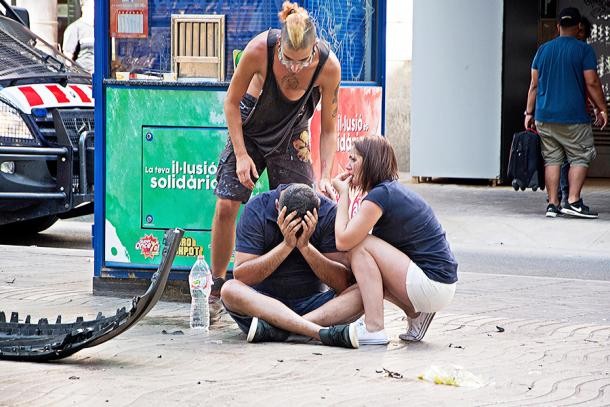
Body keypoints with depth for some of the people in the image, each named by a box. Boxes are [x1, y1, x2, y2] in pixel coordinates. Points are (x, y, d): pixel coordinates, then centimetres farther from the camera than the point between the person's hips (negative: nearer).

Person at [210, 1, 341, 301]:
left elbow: (328, 129, -15)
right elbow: (232, 102, -14)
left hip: (291, 135, 1)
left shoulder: (329, 66, -28)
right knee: (226, 206, -8)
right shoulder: (259, 50, -32)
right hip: (249, 128, -1)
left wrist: (324, 176, -26)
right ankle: (216, 284, 6)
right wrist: (241, 155, -17)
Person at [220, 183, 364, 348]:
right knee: (229, 290, -32)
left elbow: (343, 283, -14)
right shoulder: (256, 210, -12)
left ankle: (275, 327, -35)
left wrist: (306, 247, -25)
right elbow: (240, 277, -19)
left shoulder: (329, 212, -9)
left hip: (312, 302, 1)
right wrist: (286, 245, -25)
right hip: (264, 301, -1)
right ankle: (322, 332, -43)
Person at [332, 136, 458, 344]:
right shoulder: (394, 190, 16)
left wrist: (343, 194, -5)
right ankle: (416, 314, 13)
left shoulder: (380, 194, -15)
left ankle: (374, 330, -15)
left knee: (360, 245, -11)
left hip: (433, 285, -10)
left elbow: (343, 241, -15)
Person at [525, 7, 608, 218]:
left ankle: (552, 204, 4)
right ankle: (573, 201, -7)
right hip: (573, 117, -4)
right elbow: (591, 83, -8)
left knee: (551, 159, 8)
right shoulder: (584, 50, -5)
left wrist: (529, 113, 14)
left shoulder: (543, 49, 9)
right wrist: (602, 109, 1)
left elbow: (534, 84, 9)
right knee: (580, 158, 3)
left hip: (544, 116, 4)